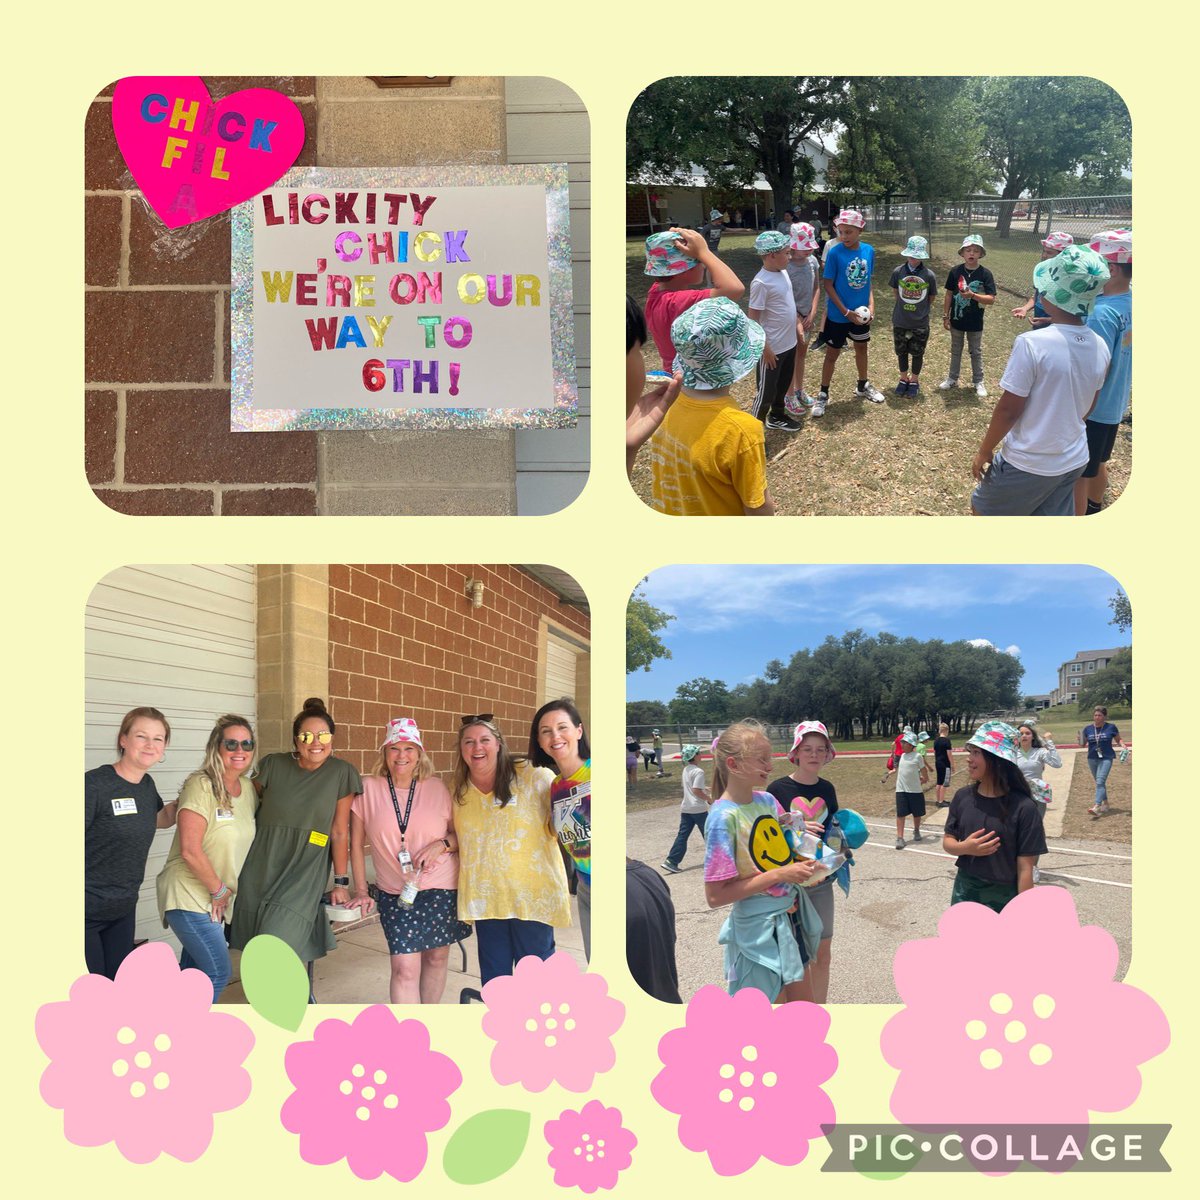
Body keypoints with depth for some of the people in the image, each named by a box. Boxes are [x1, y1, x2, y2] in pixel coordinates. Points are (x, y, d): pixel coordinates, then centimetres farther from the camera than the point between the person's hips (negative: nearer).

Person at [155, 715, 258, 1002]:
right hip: (189, 896, -7)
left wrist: (226, 892, 6)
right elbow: (190, 850, -22)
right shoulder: (201, 786, -17)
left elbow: (249, 839, 15)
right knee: (217, 973, -9)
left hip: (217, 900, 7)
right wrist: (219, 890, -12)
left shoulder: (249, 788, 6)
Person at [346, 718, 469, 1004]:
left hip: (441, 888, 2)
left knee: (437, 958, 12)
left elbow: (461, 834, 7)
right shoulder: (368, 788, -5)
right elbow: (356, 843, 2)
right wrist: (360, 891, 1)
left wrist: (442, 844, -15)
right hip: (395, 892, -2)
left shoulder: (437, 788, -2)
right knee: (404, 968, -11)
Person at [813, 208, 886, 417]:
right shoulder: (834, 253, -19)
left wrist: (871, 306, -4)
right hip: (838, 315, -5)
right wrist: (847, 312, -17)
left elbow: (867, 282, 6)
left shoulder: (869, 251, -6)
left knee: (861, 347, 21)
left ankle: (863, 386, 41)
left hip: (861, 313, 5)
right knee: (832, 353, 6)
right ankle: (823, 394, 18)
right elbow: (828, 285, -15)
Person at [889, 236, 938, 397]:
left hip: (920, 323, -1)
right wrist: (905, 305, 8)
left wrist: (921, 309, 8)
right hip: (900, 321, 1)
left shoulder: (929, 275, -13)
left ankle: (914, 381, 31)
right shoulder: (898, 272, -10)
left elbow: (931, 298, 1)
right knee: (902, 352, 15)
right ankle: (904, 379, 35)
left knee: (917, 353, 13)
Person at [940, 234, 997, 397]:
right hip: (957, 320, 2)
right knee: (955, 351, 17)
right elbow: (949, 294, 1)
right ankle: (952, 379, 31)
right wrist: (945, 316, 1)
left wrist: (972, 295, -29)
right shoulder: (955, 271, -7)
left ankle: (978, 381, 25)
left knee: (976, 352, 12)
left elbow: (991, 299, -15)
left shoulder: (985, 274, -12)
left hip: (975, 323, -2)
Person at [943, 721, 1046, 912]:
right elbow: (948, 841, 8)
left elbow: (1025, 868, -14)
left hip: (1003, 899, -4)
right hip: (964, 893, 4)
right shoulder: (962, 797, -2)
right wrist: (964, 848, -15)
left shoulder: (1022, 808, -16)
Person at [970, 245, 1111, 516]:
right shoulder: (1100, 348, -5)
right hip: (1075, 462, 6)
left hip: (1029, 464, -6)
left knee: (982, 511, 17)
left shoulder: (1032, 344, -24)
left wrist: (984, 451, -5)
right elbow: (1088, 406, 10)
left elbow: (1009, 409, -19)